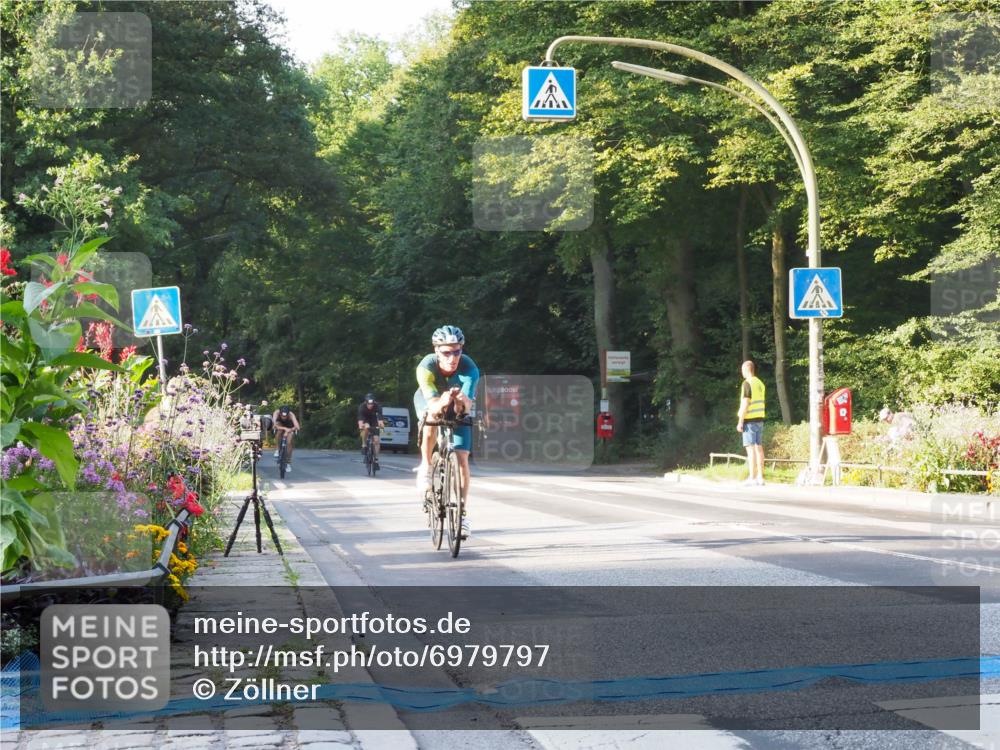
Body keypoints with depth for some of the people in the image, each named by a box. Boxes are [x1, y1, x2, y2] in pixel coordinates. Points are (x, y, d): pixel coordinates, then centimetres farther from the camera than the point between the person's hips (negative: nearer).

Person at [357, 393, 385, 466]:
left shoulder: (377, 406, -30)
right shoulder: (362, 407, -31)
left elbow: (379, 417, -42)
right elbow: (360, 418, -42)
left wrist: (381, 423, -64)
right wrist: (360, 425, -63)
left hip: (374, 420, 1)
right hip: (365, 420, -1)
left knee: (376, 440, -9)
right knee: (366, 427, -37)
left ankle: (376, 459, 0)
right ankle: (364, 445, -19)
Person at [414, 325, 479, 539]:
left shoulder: (469, 369, -35)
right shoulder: (426, 367, -36)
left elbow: (466, 408, -43)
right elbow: (433, 405, -44)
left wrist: (462, 400, -65)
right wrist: (442, 403, -66)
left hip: (458, 408, 1)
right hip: (430, 401, -1)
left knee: (461, 459, -10)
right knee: (431, 419, -36)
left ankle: (462, 513, -1)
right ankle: (425, 467, -13)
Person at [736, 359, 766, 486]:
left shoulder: (747, 383, -11)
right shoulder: (760, 383, 13)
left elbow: (745, 404, -16)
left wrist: (740, 422, -13)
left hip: (750, 420, -8)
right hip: (760, 419, 8)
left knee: (750, 448, -7)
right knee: (759, 447, 8)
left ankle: (752, 477, -9)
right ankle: (760, 476, 8)